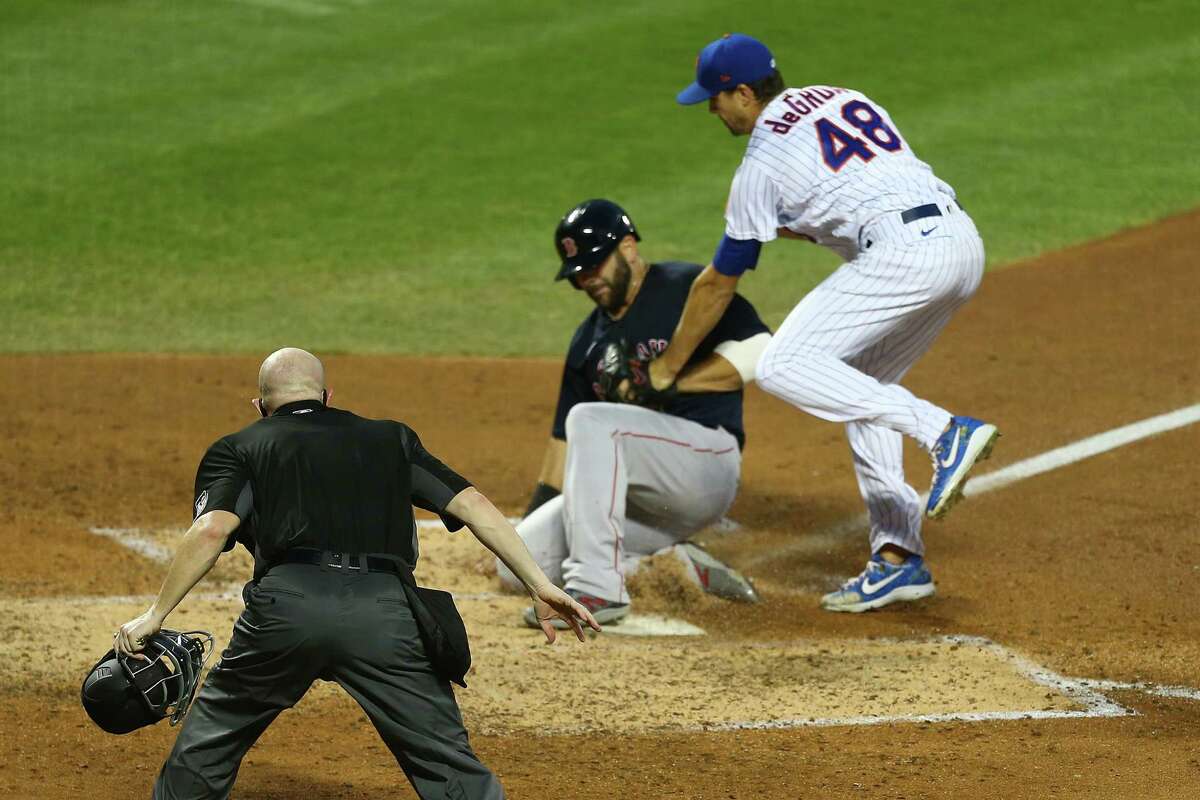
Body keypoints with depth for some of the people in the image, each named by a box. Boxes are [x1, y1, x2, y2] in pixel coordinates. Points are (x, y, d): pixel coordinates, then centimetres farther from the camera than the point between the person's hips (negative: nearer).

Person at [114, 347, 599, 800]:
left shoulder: (239, 448, 22)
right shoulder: (390, 438, 29)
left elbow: (212, 530, 2)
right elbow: (471, 504, 17)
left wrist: (154, 616, 2)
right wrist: (539, 585, 14)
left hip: (286, 604, -1)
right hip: (385, 609, 1)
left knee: (207, 742, 18)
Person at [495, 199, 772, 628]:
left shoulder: (685, 288, -2)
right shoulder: (588, 340, 19)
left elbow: (757, 347, -15)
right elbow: (565, 438, 21)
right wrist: (531, 524, 13)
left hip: (708, 454, -8)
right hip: (643, 501, 8)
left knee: (591, 421, -32)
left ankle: (597, 589, -33)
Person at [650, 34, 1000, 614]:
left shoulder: (764, 160, 3)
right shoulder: (844, 99, 23)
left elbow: (719, 283, 9)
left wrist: (668, 365, 20)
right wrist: (774, 222, 29)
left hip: (904, 255, -9)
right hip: (963, 240, 9)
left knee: (781, 366, -9)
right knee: (862, 384, 21)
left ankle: (943, 431, -24)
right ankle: (898, 557, 12)